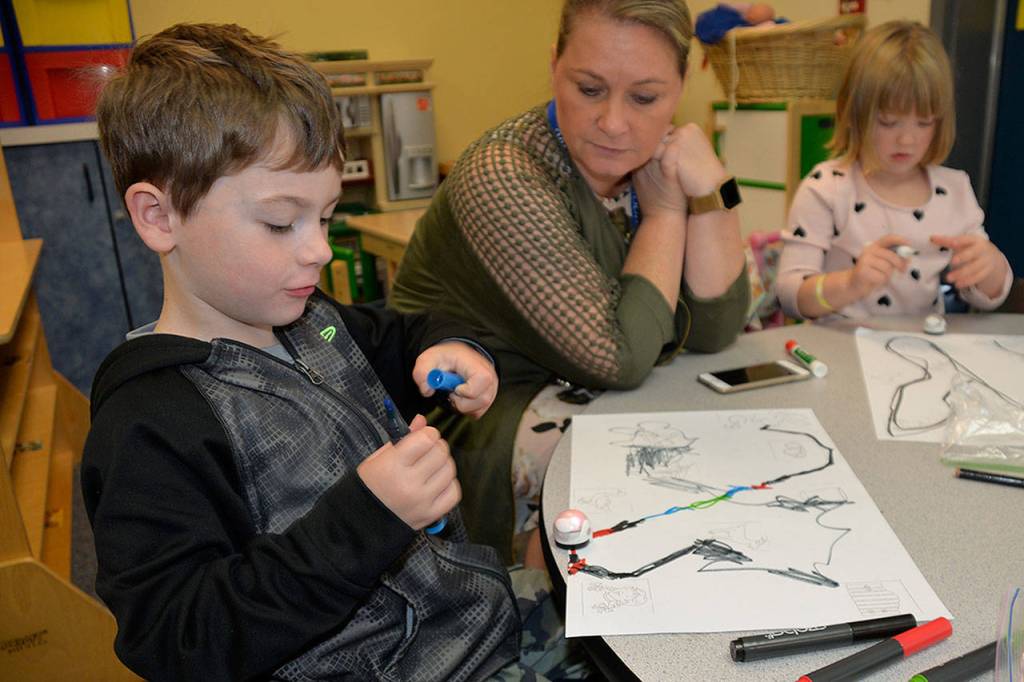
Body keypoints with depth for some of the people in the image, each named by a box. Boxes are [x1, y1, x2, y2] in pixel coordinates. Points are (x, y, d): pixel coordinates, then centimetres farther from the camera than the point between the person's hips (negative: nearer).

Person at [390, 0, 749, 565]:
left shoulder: (652, 163, 1)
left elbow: (713, 332, -2)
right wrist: (666, 210, -13)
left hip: (583, 404, 7)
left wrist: (707, 191, -14)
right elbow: (621, 357, -24)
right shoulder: (502, 177, -22)